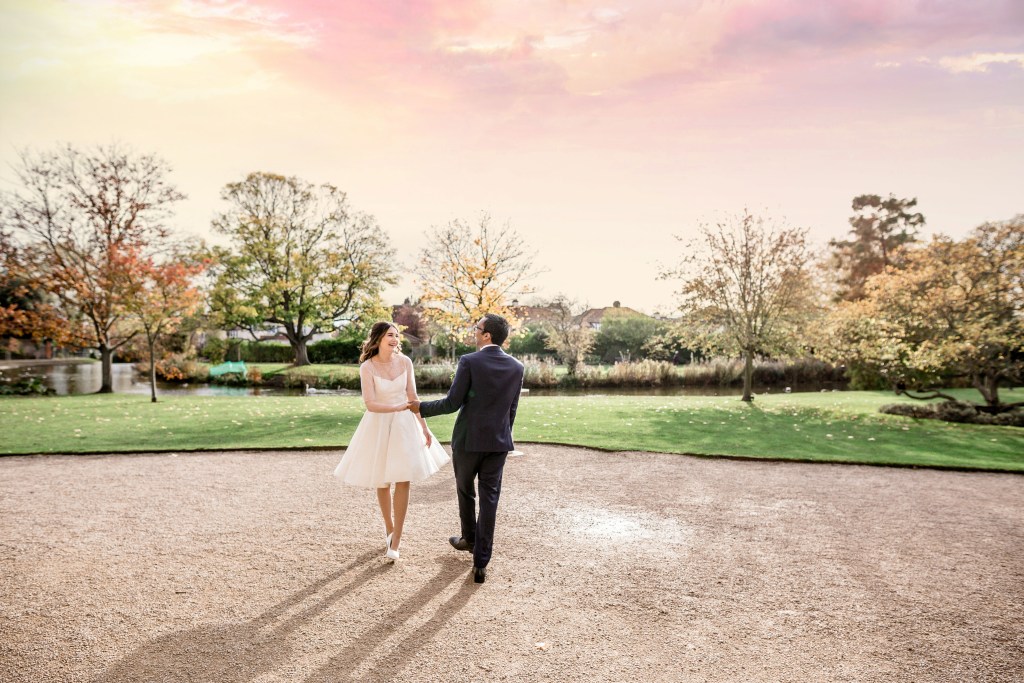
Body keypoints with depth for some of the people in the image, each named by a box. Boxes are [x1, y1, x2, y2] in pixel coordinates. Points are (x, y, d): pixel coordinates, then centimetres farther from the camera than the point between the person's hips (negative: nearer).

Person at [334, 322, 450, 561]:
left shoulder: (405, 362, -5)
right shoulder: (367, 367, -14)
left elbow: (412, 397, 2)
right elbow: (370, 404, -19)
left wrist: (424, 427, 3)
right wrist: (397, 408, -31)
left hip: (404, 425, 2)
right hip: (379, 425, -2)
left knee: (403, 481, -5)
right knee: (382, 482, 10)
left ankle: (395, 541, 5)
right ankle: (389, 529, 34)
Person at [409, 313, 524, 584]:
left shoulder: (469, 362, -13)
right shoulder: (516, 367, 0)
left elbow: (453, 403, -12)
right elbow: (512, 409, 7)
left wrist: (422, 408, 3)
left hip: (468, 440, -3)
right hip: (499, 442, 3)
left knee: (465, 490, 21)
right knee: (489, 500, 6)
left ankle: (469, 538, 41)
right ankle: (480, 564, 8)